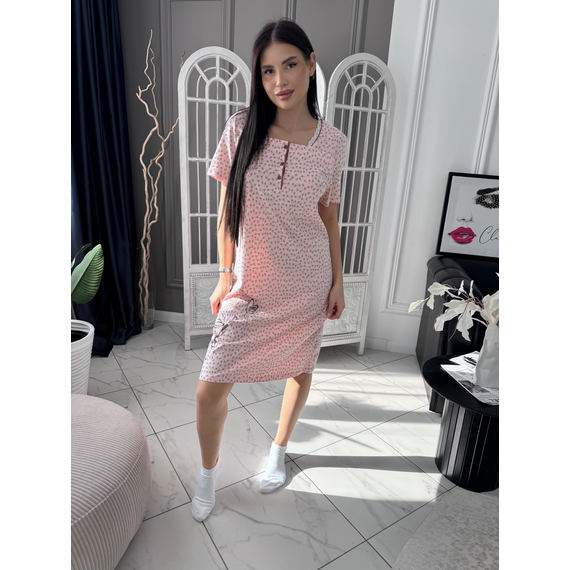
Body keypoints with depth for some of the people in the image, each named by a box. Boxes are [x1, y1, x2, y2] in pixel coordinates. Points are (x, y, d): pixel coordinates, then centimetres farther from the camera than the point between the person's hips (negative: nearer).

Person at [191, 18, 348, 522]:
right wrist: (224, 277, 1)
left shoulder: (333, 143, -4)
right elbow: (227, 210, 0)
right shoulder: (242, 129, -6)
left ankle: (278, 449, 46)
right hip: (250, 287, 0)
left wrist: (338, 281, 6)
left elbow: (329, 217, 5)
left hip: (308, 285, 1)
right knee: (210, 390, 0)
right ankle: (209, 467, 33)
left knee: (301, 370, 16)